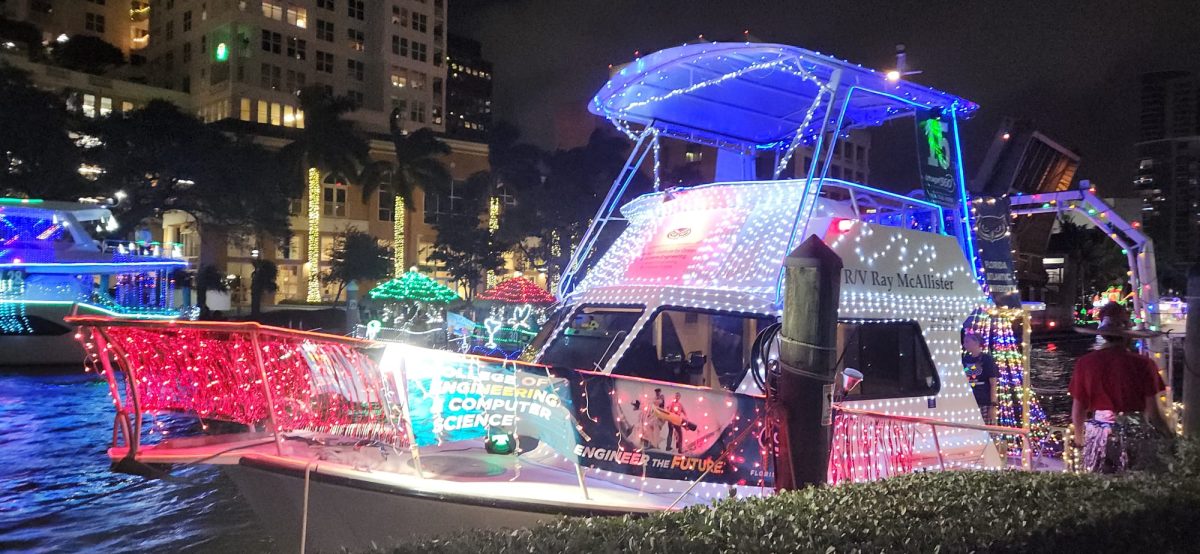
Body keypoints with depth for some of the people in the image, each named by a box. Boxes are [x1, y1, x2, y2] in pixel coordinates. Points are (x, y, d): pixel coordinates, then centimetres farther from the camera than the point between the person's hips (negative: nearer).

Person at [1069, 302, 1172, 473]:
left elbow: (1078, 409, 1)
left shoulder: (1085, 364, -6)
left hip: (1100, 435, 2)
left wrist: (1079, 437, 18)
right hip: (1136, 436, -2)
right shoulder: (1142, 364, -11)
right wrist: (1171, 437, 9)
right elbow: (1153, 413, -8)